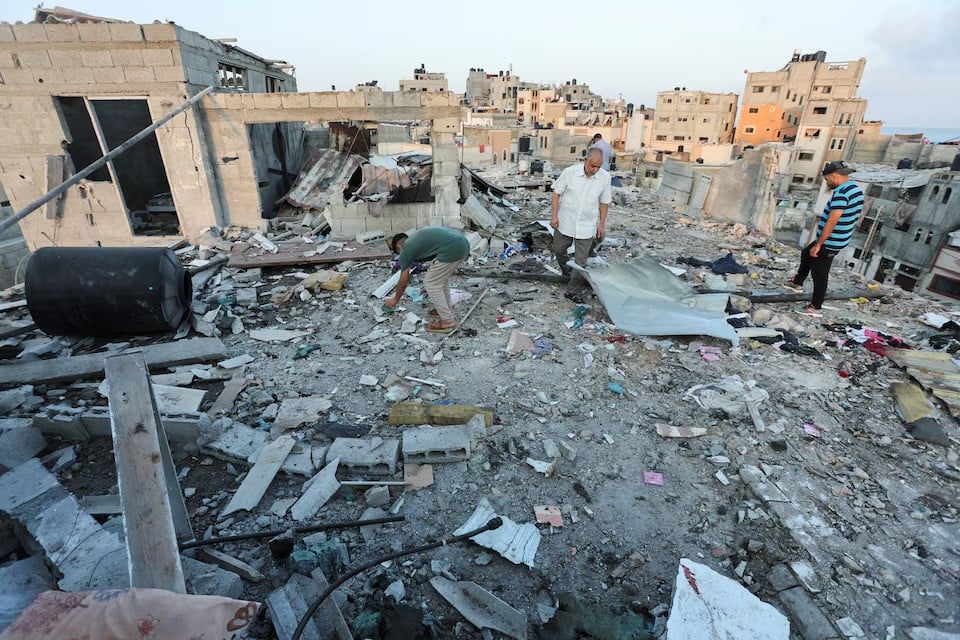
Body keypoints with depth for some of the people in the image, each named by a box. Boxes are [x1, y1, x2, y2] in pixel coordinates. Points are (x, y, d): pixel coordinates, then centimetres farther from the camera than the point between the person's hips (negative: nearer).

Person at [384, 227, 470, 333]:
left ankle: (447, 321, 12)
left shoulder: (405, 250, 9)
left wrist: (395, 299, 34)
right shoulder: (416, 238, 31)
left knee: (431, 284, 7)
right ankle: (447, 311, 38)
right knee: (442, 278, 27)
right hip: (463, 244, 9)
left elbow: (403, 281, 19)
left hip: (452, 250, -9)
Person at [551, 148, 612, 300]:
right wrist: (554, 215, -7)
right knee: (558, 250, 17)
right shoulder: (570, 172, -13)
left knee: (581, 261, 1)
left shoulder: (605, 177, -9)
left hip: (587, 226, 0)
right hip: (565, 222, 1)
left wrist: (602, 224, 4)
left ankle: (573, 292, 12)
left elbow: (604, 202, 3)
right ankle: (567, 272, 46)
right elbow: (557, 193, -4)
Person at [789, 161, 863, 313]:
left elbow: (832, 222, -27)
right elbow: (848, 218, 16)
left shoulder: (841, 192, -23)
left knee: (819, 274, 0)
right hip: (838, 241, 10)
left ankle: (815, 306, 11)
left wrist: (818, 245, -23)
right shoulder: (856, 189, 9)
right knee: (806, 253, 29)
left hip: (829, 243, -10)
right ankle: (798, 281, 43)